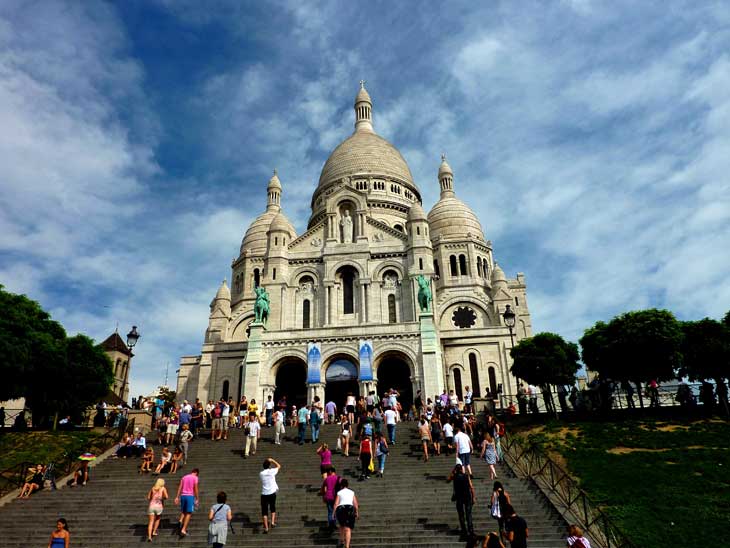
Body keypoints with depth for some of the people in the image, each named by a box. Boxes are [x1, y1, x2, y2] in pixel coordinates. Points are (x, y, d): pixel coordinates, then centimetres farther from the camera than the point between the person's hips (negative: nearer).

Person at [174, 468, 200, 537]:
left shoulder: (184, 477, 16)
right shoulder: (195, 478, 1)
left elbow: (180, 487, 9)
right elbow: (195, 489, -4)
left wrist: (177, 497, 7)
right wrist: (196, 499, -1)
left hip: (183, 495, 5)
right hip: (190, 496, -5)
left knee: (183, 511, 19)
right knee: (189, 513, -1)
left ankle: (181, 520, -10)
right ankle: (183, 530, -8)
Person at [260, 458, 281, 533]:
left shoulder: (261, 473, -3)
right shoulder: (272, 471, -7)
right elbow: (279, 466, 11)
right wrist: (272, 460, 15)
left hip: (264, 494, 0)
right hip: (272, 493, 0)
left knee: (264, 511, 4)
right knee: (272, 508, 24)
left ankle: (266, 528, -2)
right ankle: (273, 522, 16)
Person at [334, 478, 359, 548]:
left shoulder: (339, 493, 15)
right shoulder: (352, 492, 20)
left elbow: (336, 504, 4)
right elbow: (355, 504, 14)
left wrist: (335, 512, 11)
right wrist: (357, 512, 24)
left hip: (340, 509, 1)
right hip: (350, 509, 0)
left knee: (342, 525, 28)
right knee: (348, 529, -4)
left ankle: (342, 540, 37)